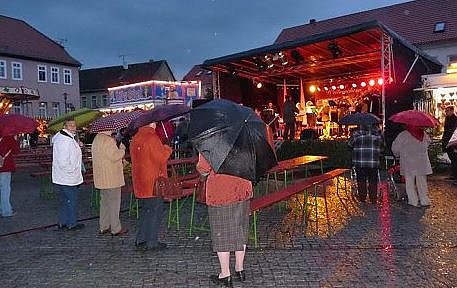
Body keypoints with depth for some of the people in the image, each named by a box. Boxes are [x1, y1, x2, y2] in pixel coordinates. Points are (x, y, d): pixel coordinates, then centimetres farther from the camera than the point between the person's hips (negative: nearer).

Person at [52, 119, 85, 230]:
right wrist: (72, 171, -16)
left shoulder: (59, 136, 11)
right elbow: (63, 162, -26)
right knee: (71, 200, 2)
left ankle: (62, 222, 29)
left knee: (64, 200, 19)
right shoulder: (65, 141, -23)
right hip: (68, 178, -10)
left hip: (61, 178, 10)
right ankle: (72, 224, 14)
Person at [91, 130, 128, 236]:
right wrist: (122, 149, -7)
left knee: (104, 202, 17)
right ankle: (116, 229, 8)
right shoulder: (108, 140, -19)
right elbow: (114, 157, -23)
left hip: (102, 178, 9)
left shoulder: (97, 139, 13)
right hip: (111, 178, -9)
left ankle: (104, 227, 25)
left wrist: (117, 148, 11)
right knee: (114, 202, 0)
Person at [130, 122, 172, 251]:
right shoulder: (152, 138, -16)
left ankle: (141, 240, 24)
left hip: (140, 182, 8)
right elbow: (161, 158, -18)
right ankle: (152, 242, 8)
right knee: (156, 211, 3)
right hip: (153, 182, -8)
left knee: (146, 210, 18)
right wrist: (167, 148, 1)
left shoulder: (135, 138, 10)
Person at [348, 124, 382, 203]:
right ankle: (373, 199, 12)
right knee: (373, 181, 9)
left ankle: (362, 198, 13)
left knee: (361, 180, 9)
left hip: (359, 162, 0)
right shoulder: (376, 133, -4)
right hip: (373, 162, 1)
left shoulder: (357, 133, -7)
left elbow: (350, 143, 1)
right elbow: (381, 142, 7)